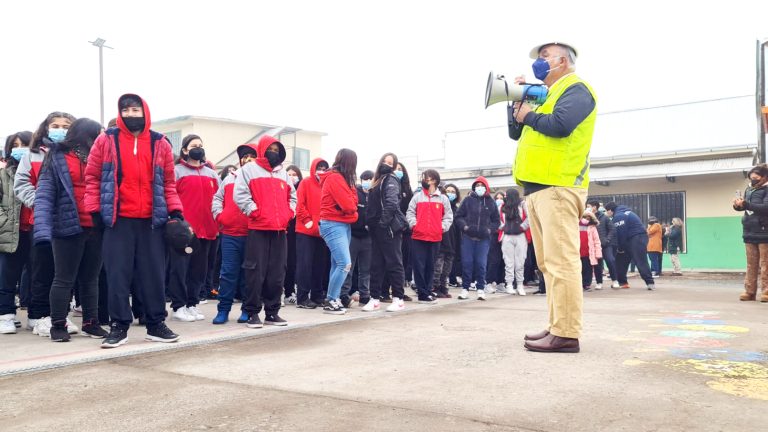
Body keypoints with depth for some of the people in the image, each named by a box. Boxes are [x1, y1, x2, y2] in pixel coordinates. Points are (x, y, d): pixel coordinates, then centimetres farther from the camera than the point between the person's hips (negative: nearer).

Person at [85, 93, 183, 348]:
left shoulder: (160, 144, 7)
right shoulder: (106, 141, 3)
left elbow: (169, 182, 11)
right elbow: (92, 177, 6)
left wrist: (175, 211, 2)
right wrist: (95, 210, -1)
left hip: (152, 221, 1)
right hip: (118, 220, -1)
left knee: (154, 274, 6)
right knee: (118, 275, 2)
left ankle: (156, 324, 17)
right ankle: (119, 326, 12)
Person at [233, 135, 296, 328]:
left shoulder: (283, 172, 21)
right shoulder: (249, 169, 3)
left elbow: (292, 195, 26)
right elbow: (240, 194, -6)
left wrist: (289, 213, 9)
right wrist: (254, 211, -12)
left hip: (280, 229, 5)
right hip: (258, 229, -5)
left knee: (277, 272, 6)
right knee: (256, 271, -5)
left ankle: (272, 311, 14)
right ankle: (252, 312, 1)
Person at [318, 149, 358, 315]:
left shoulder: (341, 178, 15)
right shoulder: (335, 178, -15)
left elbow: (351, 201, 14)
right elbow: (348, 205, -19)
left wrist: (351, 204, -6)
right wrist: (353, 209, 0)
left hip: (343, 225, 10)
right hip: (333, 225, -10)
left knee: (337, 264, 10)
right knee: (345, 264, -15)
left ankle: (333, 299, 15)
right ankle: (330, 302, -8)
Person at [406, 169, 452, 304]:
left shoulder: (443, 198, 8)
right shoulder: (417, 196, 8)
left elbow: (448, 216, 9)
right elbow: (410, 213, 6)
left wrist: (443, 227, -4)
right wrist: (413, 224, -9)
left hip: (435, 238, 1)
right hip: (418, 237, -1)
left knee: (430, 267, 8)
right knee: (419, 266, -4)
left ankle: (427, 292, 17)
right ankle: (424, 294, 1)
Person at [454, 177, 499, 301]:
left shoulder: (491, 202, 8)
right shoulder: (468, 200, 4)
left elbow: (496, 220, 12)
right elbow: (458, 216, 4)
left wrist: (489, 229, -4)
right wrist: (464, 226, -11)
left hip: (484, 238, 1)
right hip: (468, 237, 0)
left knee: (481, 264, -1)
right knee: (467, 263, 0)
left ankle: (481, 289, 8)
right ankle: (465, 289, 8)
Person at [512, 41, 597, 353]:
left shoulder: (575, 89, 0)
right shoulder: (548, 94, 28)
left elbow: (560, 125, -20)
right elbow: (517, 132, 26)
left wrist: (528, 115, -3)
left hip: (558, 187, -10)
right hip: (538, 187, 10)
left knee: (560, 261, -13)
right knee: (549, 264, 9)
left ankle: (566, 334, -13)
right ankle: (557, 327, 14)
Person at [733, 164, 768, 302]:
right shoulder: (749, 189, 14)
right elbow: (744, 206, 18)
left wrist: (746, 204, -26)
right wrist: (738, 205, -4)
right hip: (749, 232, 6)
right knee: (751, 264, 7)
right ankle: (750, 291, 8)